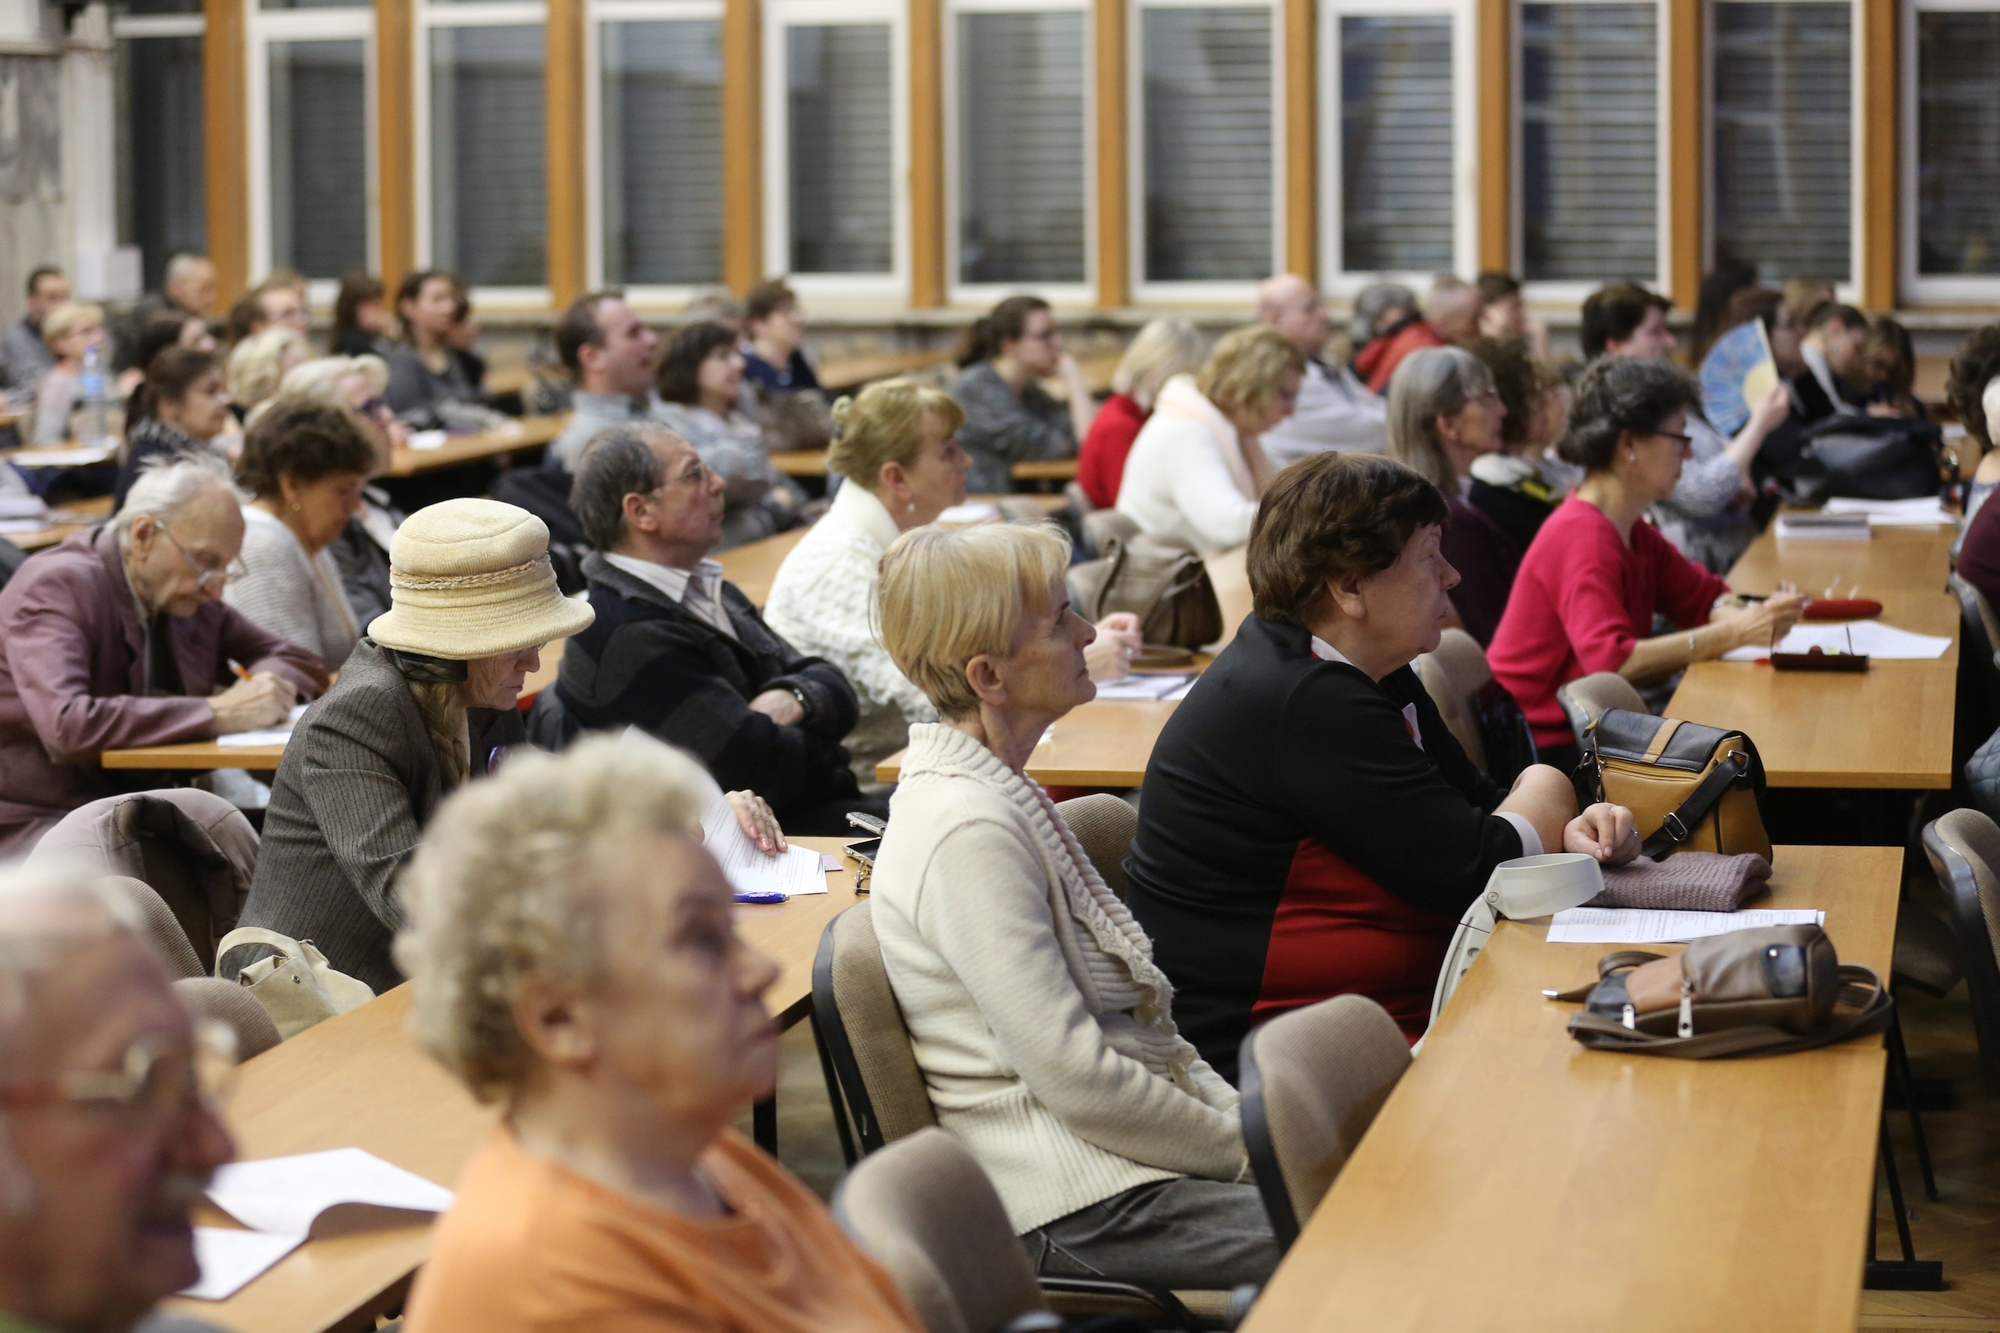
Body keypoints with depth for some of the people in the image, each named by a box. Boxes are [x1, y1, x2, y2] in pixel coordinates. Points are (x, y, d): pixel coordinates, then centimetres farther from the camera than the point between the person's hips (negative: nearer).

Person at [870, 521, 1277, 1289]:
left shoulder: (998, 792, 12)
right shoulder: (969, 831, -20)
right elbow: (1076, 1078, -21)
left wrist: (1233, 1112, 6)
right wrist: (1242, 1146, -11)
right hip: (1074, 1203, -10)